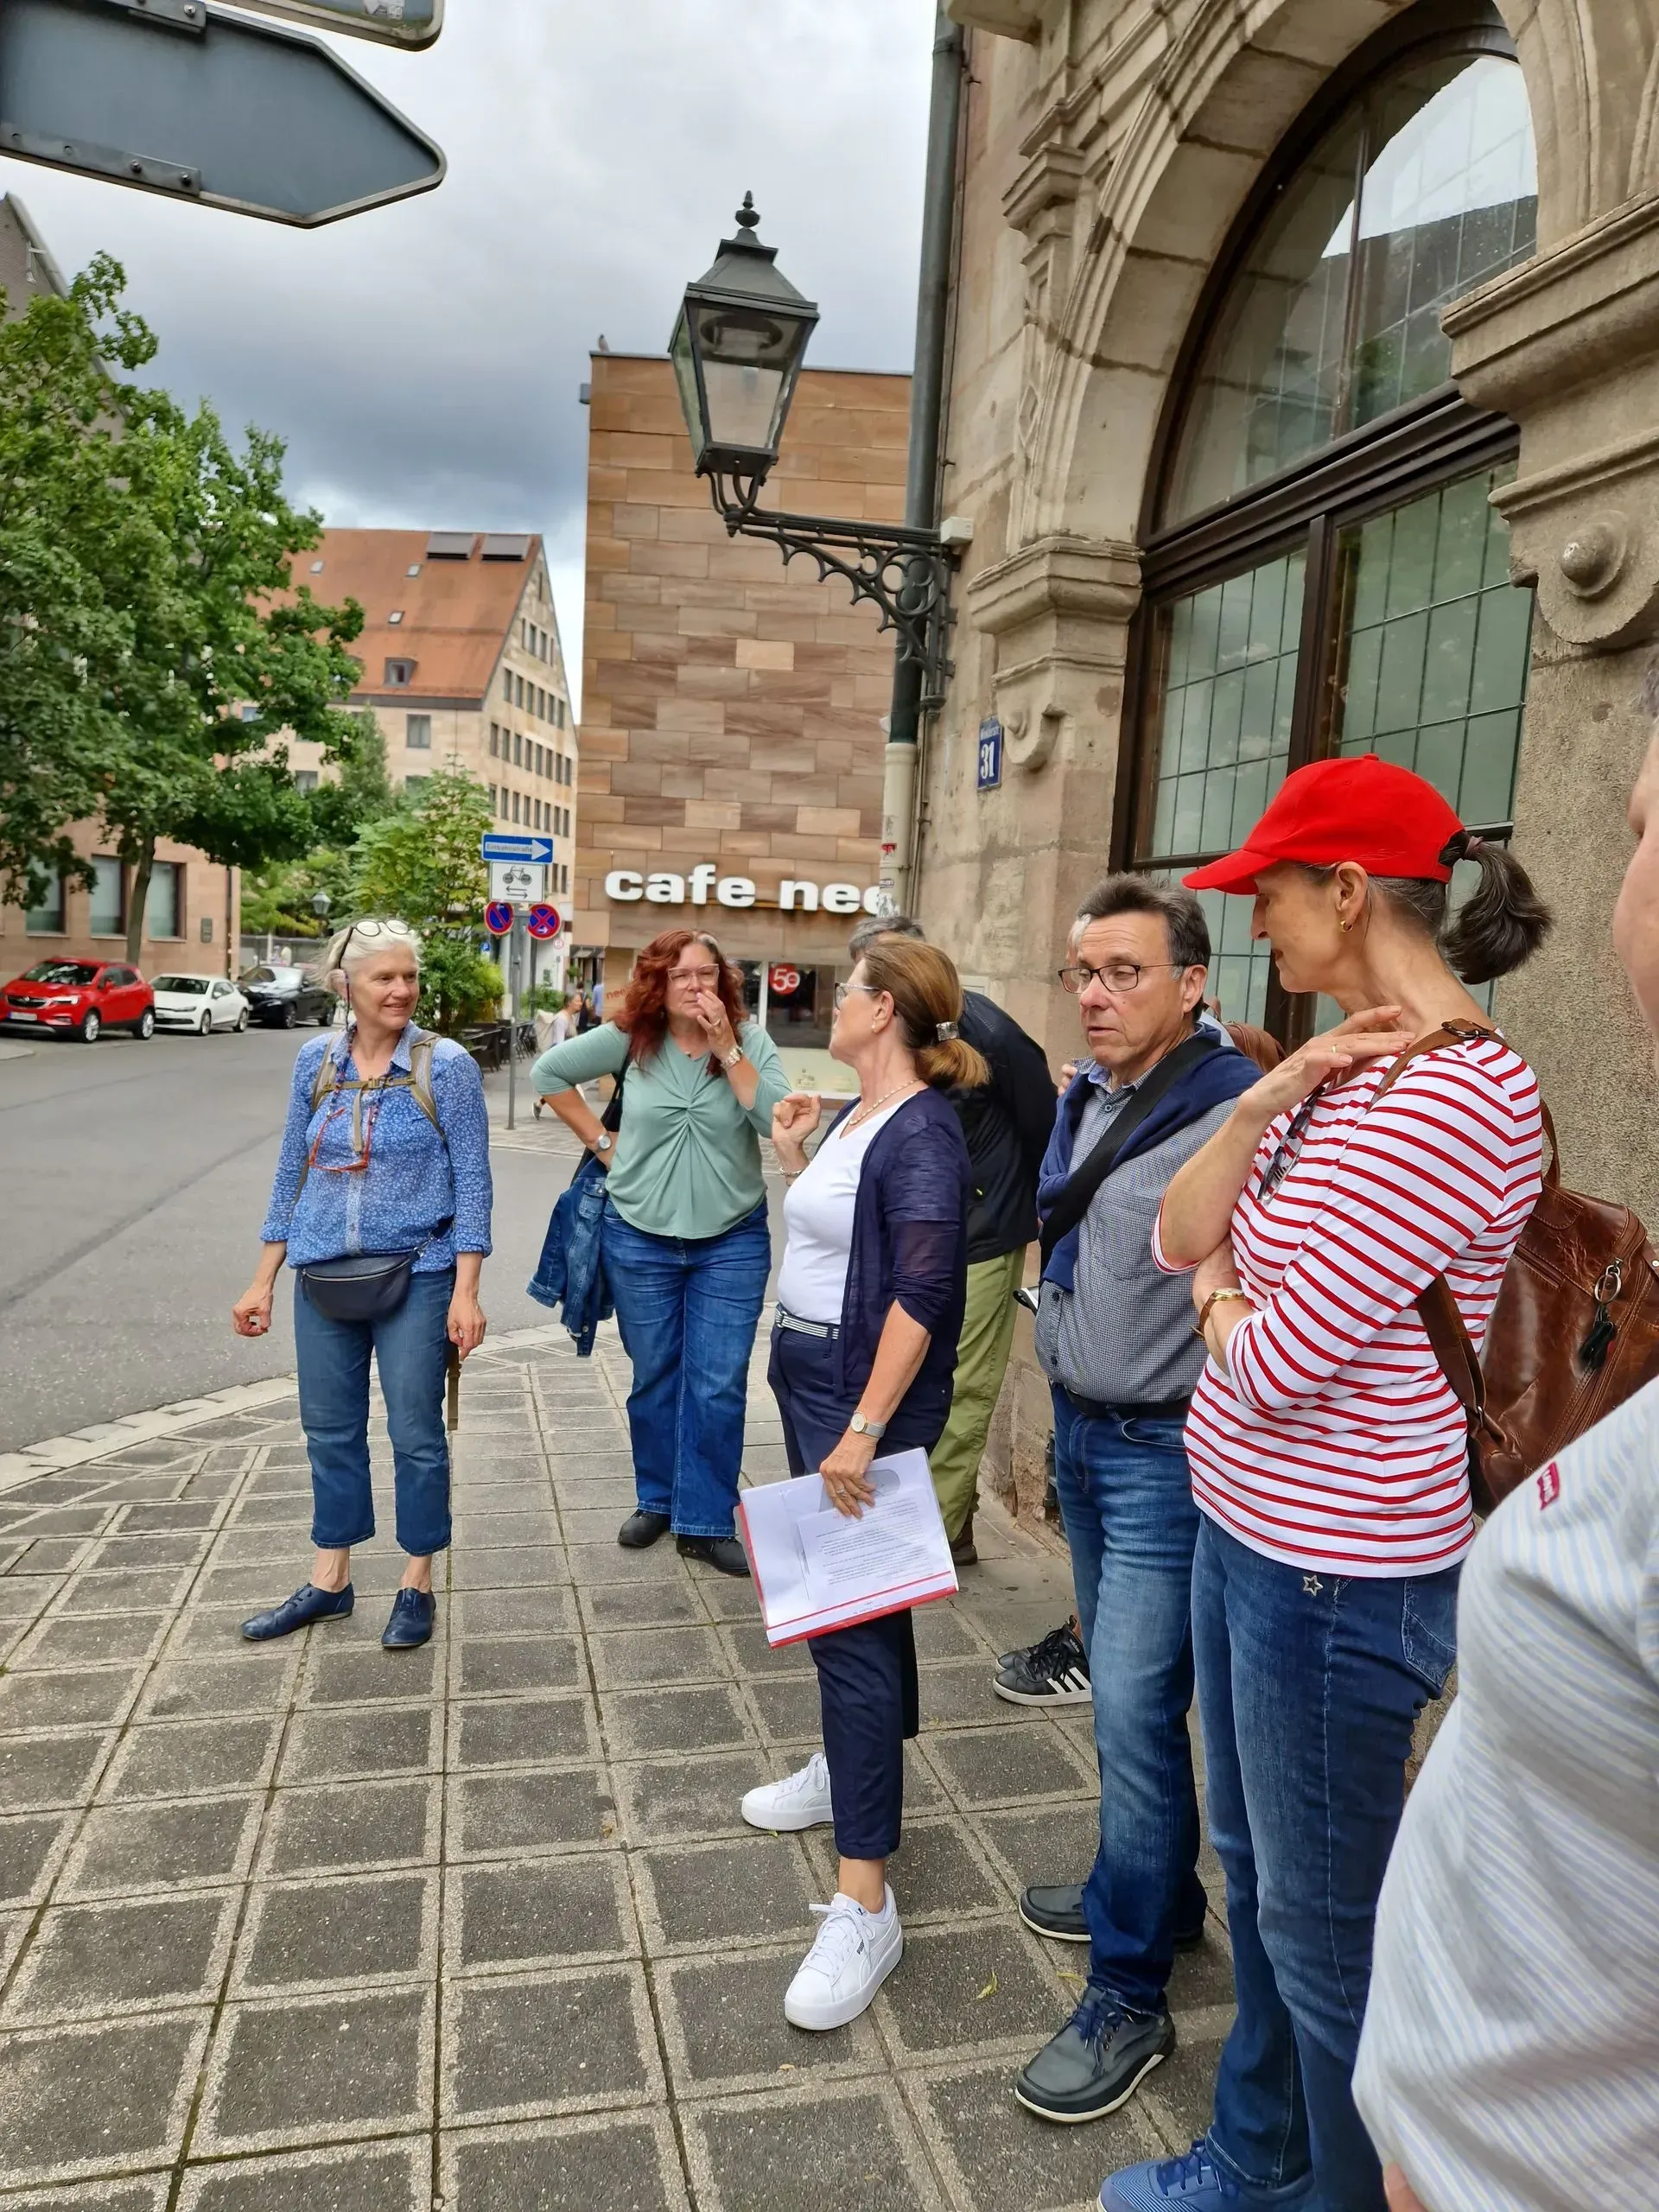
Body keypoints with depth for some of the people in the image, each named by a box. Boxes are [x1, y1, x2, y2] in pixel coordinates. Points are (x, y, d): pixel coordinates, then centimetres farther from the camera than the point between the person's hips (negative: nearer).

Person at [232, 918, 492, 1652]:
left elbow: (471, 1180, -9)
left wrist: (466, 1291, -14)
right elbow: (291, 1171, 9)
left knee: (416, 1434, 5)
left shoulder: (447, 1065, -9)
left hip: (417, 1275, -4)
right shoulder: (316, 1060, 2)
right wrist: (264, 1280, 8)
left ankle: (417, 1585, 22)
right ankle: (330, 1581, 30)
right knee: (330, 1429, 14)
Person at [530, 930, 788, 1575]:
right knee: (654, 1379, 15)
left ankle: (706, 1522, 15)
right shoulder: (629, 1038, -7)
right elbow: (548, 1072, 3)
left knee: (718, 1387, 1)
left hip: (732, 1242, -1)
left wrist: (727, 1049, -22)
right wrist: (602, 1142, -1)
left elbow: (776, 1121, -19)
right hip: (639, 1241, 1)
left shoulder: (751, 1042, -7)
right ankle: (656, 1501, 34)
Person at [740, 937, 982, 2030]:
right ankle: (849, 1765, 43)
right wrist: (793, 1156, 12)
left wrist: (864, 1432, -30)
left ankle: (865, 1904, 0)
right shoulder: (859, 1115, 9)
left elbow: (922, 1293, -27)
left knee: (853, 1619, -8)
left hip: (866, 1389, -10)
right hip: (808, 1369, 10)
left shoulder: (923, 1132, -19)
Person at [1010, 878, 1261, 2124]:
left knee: (1135, 1711, -2)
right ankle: (1157, 1892, 42)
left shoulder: (1235, 1117, -20)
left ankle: (1129, 1999, 17)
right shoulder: (1084, 1102, 7)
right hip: (1080, 1433, 9)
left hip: (1166, 1454, -8)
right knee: (1120, 1685, 21)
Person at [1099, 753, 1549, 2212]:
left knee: (1322, 1926, 10)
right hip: (1243, 1530, 9)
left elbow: (1279, 1361, -24)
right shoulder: (1348, 1067, 7)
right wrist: (1264, 1104, -11)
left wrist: (1219, 1308, -2)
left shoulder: (1457, 1096, -23)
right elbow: (1182, 1240, 3)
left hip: (1334, 1576, -9)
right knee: (1256, 1871, 24)